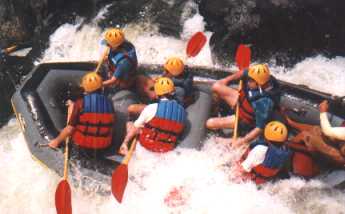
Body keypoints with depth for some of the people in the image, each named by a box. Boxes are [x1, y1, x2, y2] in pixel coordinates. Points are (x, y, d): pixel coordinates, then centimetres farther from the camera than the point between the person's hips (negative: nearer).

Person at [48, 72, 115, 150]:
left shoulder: (80, 103, -17)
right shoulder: (108, 103, -7)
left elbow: (69, 129, -15)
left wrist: (56, 141, 2)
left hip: (83, 142, -4)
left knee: (72, 105, 11)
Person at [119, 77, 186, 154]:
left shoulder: (151, 108, -15)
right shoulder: (182, 110, -6)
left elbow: (135, 127, -6)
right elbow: (179, 132, 5)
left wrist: (125, 142, 7)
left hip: (150, 143, -4)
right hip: (169, 148, 4)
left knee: (130, 124, 14)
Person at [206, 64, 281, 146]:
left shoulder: (265, 103, -42)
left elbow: (260, 128, -36)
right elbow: (244, 72, -1)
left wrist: (243, 140, -37)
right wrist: (227, 79, 2)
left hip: (244, 120, -6)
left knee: (210, 123, -11)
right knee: (216, 86, 0)